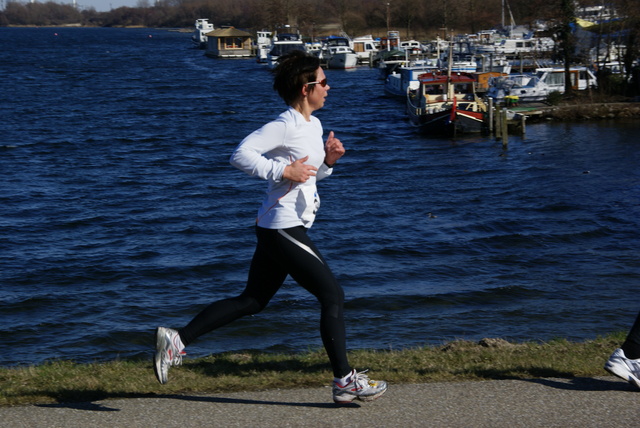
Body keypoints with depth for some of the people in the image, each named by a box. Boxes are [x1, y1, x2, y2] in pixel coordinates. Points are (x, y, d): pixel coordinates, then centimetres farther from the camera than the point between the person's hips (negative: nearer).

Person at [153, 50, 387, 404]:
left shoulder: (314, 125, 15)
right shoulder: (286, 125, -15)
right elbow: (240, 155, -22)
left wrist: (328, 160, 8)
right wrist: (284, 171, -25)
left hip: (277, 229, 10)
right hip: (283, 227, -10)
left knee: (252, 301, 13)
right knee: (332, 296, -3)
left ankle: (177, 338, 14)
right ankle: (345, 380, 4)